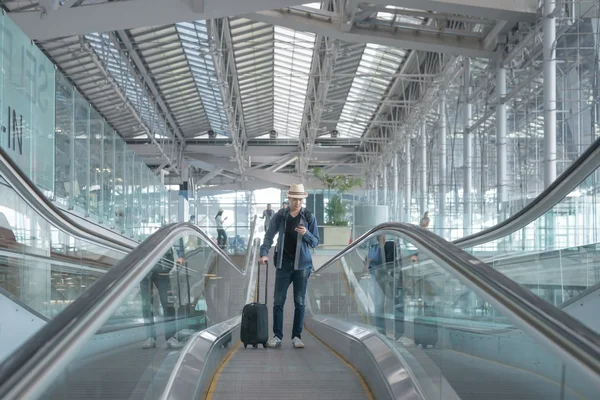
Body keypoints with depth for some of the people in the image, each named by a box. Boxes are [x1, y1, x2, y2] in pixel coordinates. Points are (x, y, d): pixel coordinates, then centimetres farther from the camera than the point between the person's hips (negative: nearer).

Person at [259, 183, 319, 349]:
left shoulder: (309, 217, 0)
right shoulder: (279, 216, 1)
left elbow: (315, 242, 2)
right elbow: (269, 236, 1)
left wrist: (306, 233, -18)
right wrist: (264, 253, -13)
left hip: (302, 265, 0)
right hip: (283, 264, 1)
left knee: (299, 302, 4)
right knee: (278, 301, 1)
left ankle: (297, 337, 12)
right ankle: (277, 336, 9)